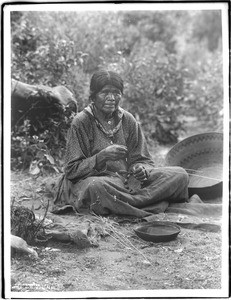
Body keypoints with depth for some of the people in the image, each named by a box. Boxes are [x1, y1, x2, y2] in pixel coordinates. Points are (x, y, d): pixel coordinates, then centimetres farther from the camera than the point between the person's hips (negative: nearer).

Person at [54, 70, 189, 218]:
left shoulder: (128, 120, 8)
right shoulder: (81, 122, -4)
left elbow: (142, 160, 10)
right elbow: (72, 170, -7)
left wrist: (141, 169, -14)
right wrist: (102, 157, -22)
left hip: (128, 179, 5)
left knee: (180, 175, -14)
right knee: (96, 187, -42)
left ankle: (124, 202, -24)